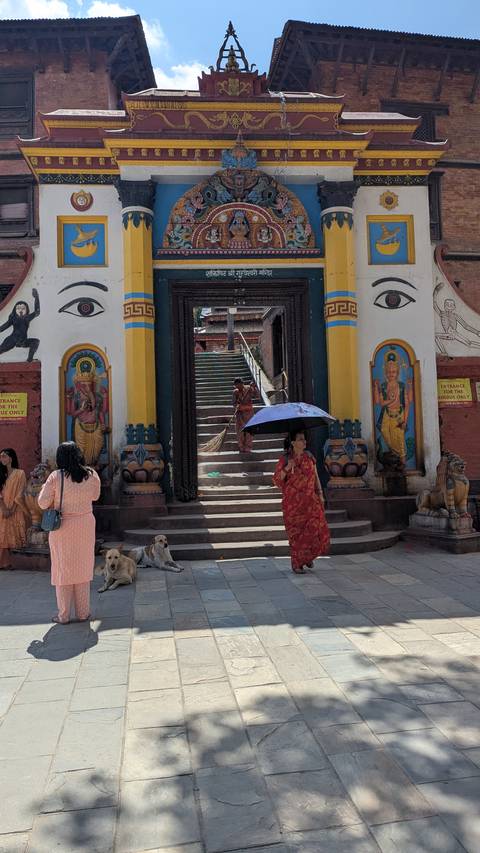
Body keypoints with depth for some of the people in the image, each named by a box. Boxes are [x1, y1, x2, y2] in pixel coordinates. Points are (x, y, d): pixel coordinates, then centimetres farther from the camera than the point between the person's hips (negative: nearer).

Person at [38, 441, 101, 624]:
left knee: (63, 569, 10)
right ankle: (83, 613, 21)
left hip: (62, 527, -2)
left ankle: (63, 615, 17)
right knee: (82, 569, 14)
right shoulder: (92, 475, -6)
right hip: (85, 525, 2)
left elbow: (43, 503, -8)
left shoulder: (55, 477, -14)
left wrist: (46, 486, 7)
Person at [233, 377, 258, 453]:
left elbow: (256, 395, -13)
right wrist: (236, 407, -16)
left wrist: (254, 387, -23)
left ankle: (248, 447, 4)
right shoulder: (235, 392, 4)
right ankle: (241, 447, 10)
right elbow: (234, 403, 5)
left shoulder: (249, 389, -1)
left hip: (248, 411, -2)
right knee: (240, 430, 1)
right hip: (239, 412, 2)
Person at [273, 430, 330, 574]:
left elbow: (315, 476, 13)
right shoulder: (284, 459, -3)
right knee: (296, 531, 0)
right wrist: (287, 468, -19)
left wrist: (320, 493, 7)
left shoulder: (309, 457, 8)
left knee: (316, 527, -4)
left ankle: (308, 556, 23)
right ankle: (296, 563, 14)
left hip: (310, 500, 3)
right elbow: (277, 480, -5)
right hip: (293, 502, -3)